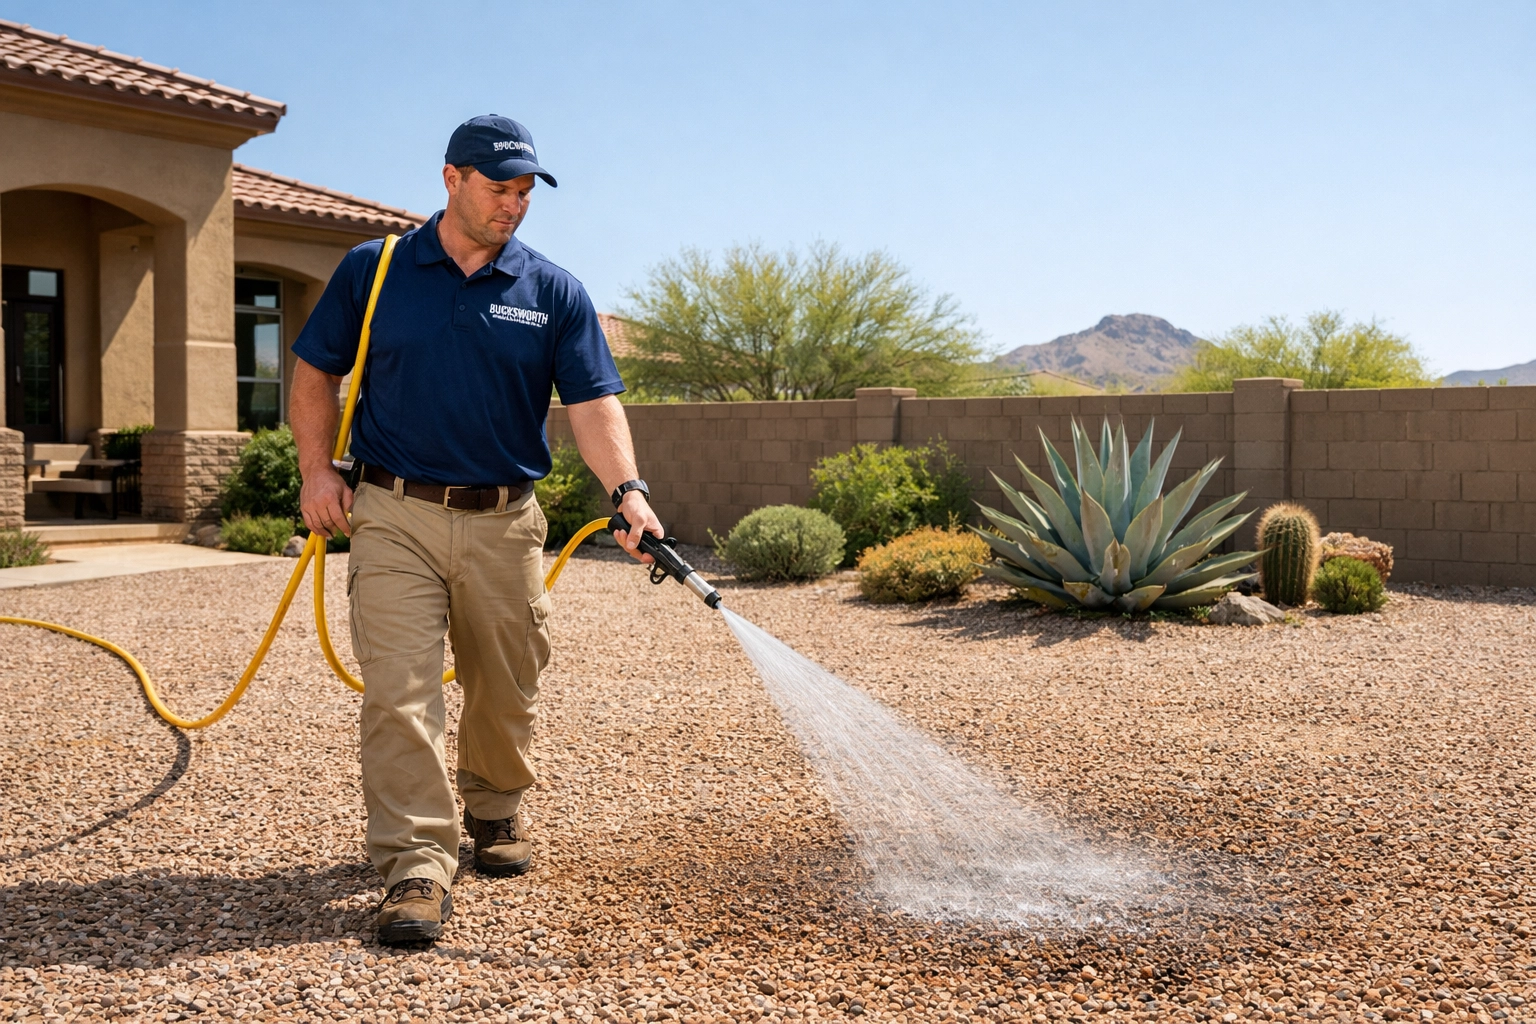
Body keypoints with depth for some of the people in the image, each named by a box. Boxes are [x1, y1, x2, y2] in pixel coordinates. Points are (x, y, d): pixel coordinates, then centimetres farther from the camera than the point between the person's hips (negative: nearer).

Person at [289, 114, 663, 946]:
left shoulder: (555, 293, 2)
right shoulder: (372, 271, 3)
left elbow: (593, 403, -7)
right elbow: (314, 375, 10)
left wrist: (627, 489, -23)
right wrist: (316, 472, -2)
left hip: (505, 523, 2)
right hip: (395, 517, -1)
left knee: (506, 691, 13)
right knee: (399, 692, -9)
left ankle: (496, 810, 38)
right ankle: (417, 865, -4)